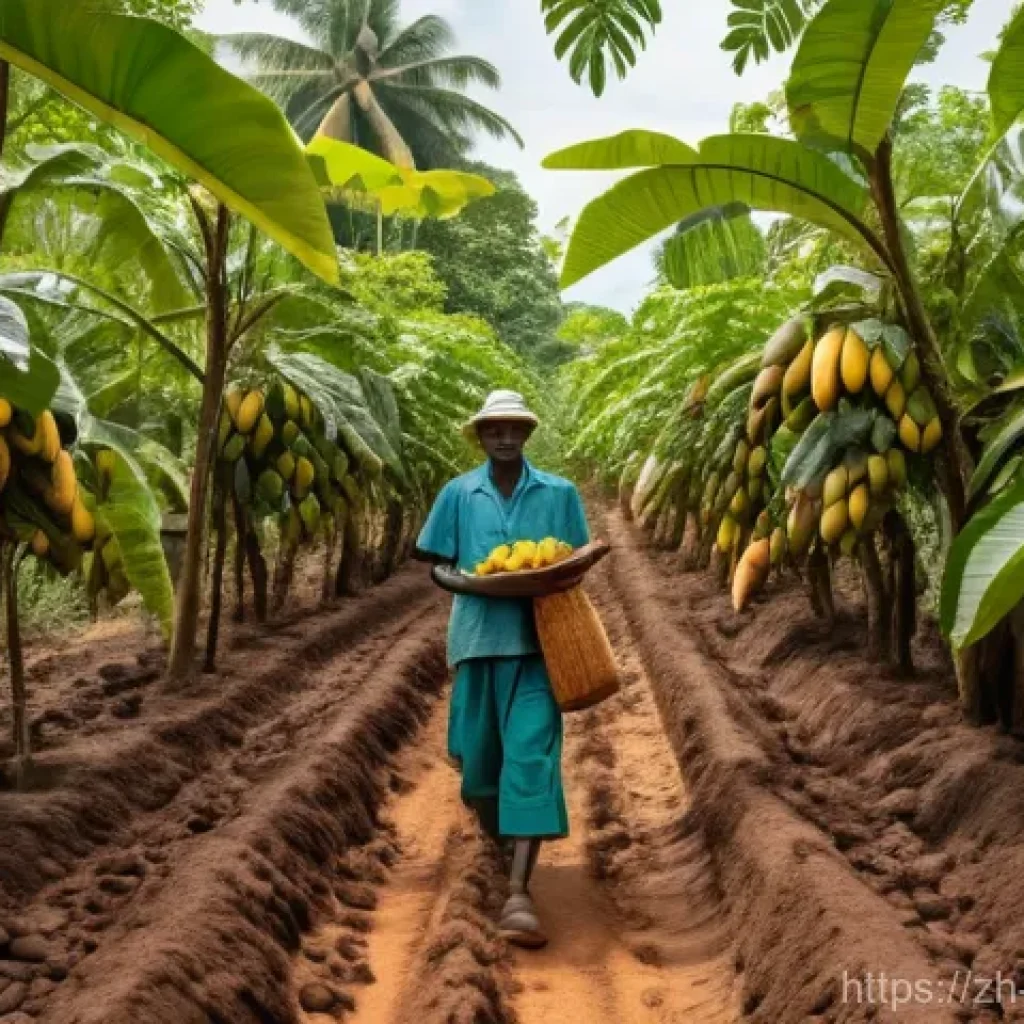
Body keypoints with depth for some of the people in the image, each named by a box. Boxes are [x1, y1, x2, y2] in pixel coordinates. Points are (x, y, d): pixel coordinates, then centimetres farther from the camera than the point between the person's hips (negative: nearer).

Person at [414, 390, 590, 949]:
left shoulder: (559, 493, 3)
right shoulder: (458, 494, 4)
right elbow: (438, 565, 7)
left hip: (537, 641, -1)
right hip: (478, 637, 2)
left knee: (531, 757, -11)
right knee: (480, 753, 12)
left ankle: (518, 893, -12)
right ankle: (497, 832, 45)